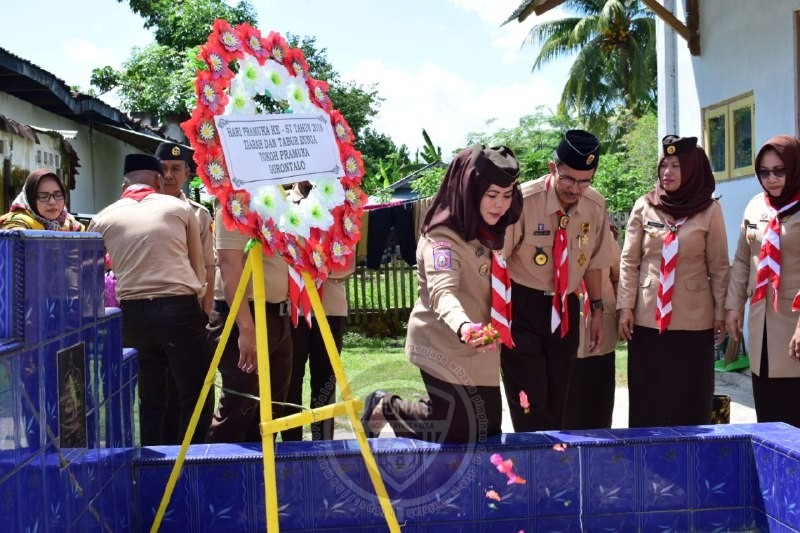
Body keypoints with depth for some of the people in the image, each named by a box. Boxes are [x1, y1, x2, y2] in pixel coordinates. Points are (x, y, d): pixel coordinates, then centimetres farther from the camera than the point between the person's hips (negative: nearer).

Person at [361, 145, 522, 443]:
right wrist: (463, 326, -58)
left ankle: (386, 407, 28)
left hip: (475, 351, 9)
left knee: (487, 427, 12)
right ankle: (386, 409, 15)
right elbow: (442, 293, -39)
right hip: (446, 348, -9)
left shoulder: (488, 232, 6)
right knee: (468, 433, -5)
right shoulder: (443, 237, -22)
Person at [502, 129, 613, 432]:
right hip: (522, 308, -5)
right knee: (529, 404, -8)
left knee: (557, 401, 12)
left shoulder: (595, 206, -3)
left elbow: (593, 262, 10)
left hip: (565, 309, 5)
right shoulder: (523, 201, -20)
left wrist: (597, 309, 11)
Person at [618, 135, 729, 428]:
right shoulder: (643, 207, 2)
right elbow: (628, 262, 3)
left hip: (693, 320, -1)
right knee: (647, 397, 6)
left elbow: (719, 267, 3)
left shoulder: (710, 210, -1)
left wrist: (721, 312, 2)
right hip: (648, 317, 1)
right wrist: (625, 307, -2)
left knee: (690, 399, 5)